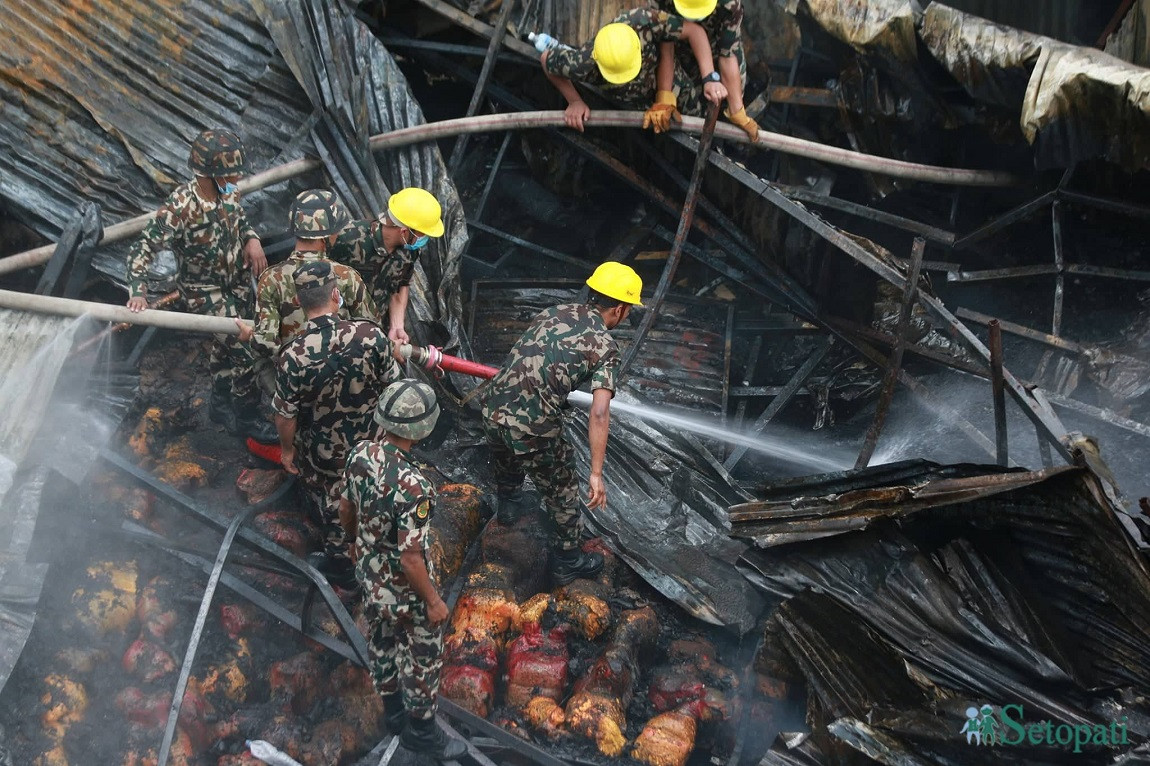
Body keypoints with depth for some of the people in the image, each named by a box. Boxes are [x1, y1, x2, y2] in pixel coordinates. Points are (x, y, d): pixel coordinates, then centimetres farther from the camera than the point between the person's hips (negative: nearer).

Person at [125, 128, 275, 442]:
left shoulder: (229, 190, -14)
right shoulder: (179, 209, -33)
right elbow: (142, 249, -24)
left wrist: (252, 239, -11)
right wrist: (138, 291, -31)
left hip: (237, 281, 6)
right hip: (205, 291, -6)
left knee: (226, 343, 22)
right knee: (242, 351, -4)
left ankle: (220, 403, 45)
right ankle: (247, 419, 17)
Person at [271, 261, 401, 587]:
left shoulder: (292, 356, -32)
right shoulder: (371, 334, -27)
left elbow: (286, 416, -18)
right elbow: (391, 386, -11)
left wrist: (287, 449, 3)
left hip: (324, 451, -2)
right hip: (370, 439, 2)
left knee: (332, 503, 24)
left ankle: (341, 562, 47)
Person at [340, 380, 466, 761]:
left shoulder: (359, 454, -16)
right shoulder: (412, 485, -39)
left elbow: (346, 510, 2)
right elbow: (410, 557, -31)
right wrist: (433, 601, -16)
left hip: (369, 574, 7)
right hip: (405, 588, -7)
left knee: (383, 643, 28)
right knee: (422, 658, 17)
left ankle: (393, 711, 50)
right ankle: (421, 730, 37)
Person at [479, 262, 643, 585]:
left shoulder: (554, 312, 10)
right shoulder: (605, 346, -7)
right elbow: (599, 415, -18)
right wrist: (596, 473, -16)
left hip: (494, 409, 6)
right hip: (534, 430, -5)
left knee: (506, 463, 38)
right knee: (562, 494, 19)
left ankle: (507, 504, 64)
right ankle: (567, 563, 35)